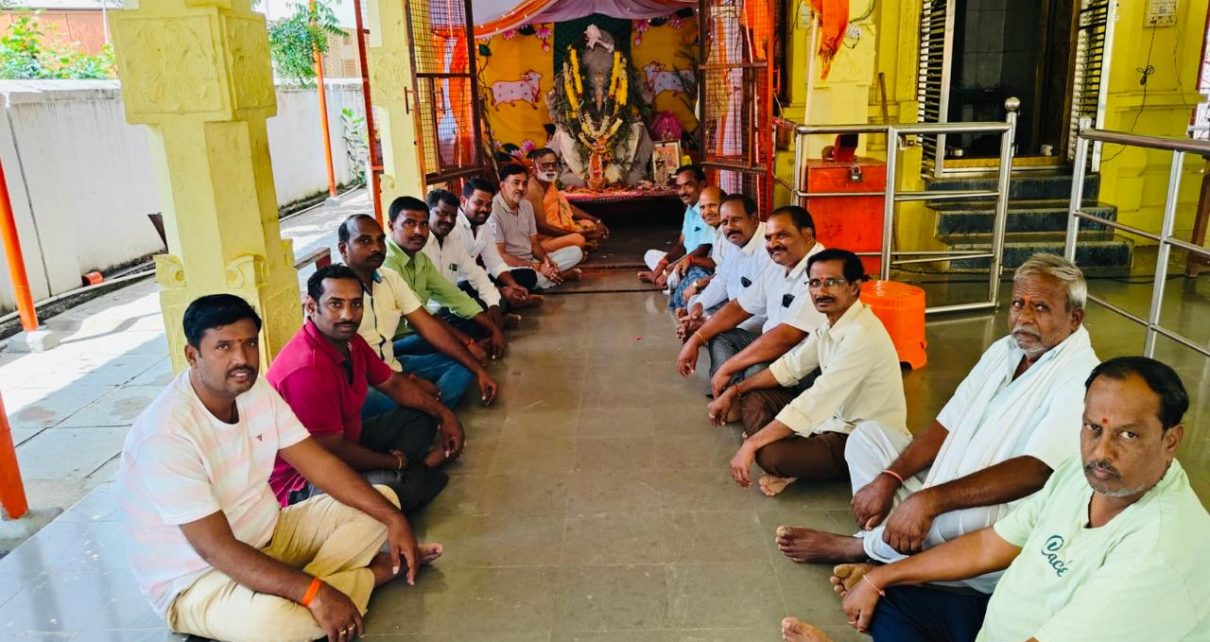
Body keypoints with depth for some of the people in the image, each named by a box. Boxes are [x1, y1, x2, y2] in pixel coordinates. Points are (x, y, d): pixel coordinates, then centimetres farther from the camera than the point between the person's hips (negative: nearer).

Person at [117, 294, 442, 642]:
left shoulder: (256, 390, -5)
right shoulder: (166, 434, -29)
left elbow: (321, 465, -3)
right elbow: (216, 549, -32)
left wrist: (394, 518, -13)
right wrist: (315, 594, -37)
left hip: (269, 535, 8)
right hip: (197, 578, -7)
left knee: (383, 499, 2)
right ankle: (377, 571, -11)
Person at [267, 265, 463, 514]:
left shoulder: (350, 340, -2)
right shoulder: (307, 369, -31)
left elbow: (394, 383, 13)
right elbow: (333, 451, -26)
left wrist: (445, 415, 2)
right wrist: (399, 462, -12)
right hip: (299, 481, -10)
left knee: (422, 416, 13)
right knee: (389, 487, -36)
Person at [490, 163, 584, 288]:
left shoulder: (526, 205, 8)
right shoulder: (493, 211, -18)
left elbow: (534, 242, 13)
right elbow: (500, 255, -20)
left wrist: (545, 259, -11)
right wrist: (537, 267, -22)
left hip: (532, 260, 8)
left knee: (575, 252, 3)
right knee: (540, 278, -38)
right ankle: (559, 275, -8)